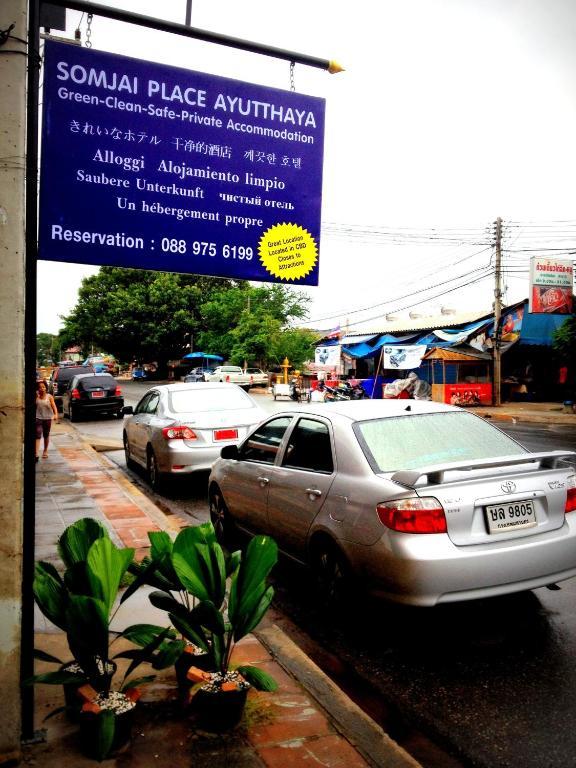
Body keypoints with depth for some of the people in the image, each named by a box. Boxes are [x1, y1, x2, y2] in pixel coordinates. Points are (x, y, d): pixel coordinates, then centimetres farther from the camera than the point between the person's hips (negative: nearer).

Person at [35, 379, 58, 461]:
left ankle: (45, 451, 35)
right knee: (38, 435, -12)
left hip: (47, 418, 1)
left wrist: (56, 414, -26)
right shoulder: (36, 396, -1)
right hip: (38, 418, -1)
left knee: (46, 435, 15)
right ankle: (36, 453, -19)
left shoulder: (49, 397, -3)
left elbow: (54, 406, -10)